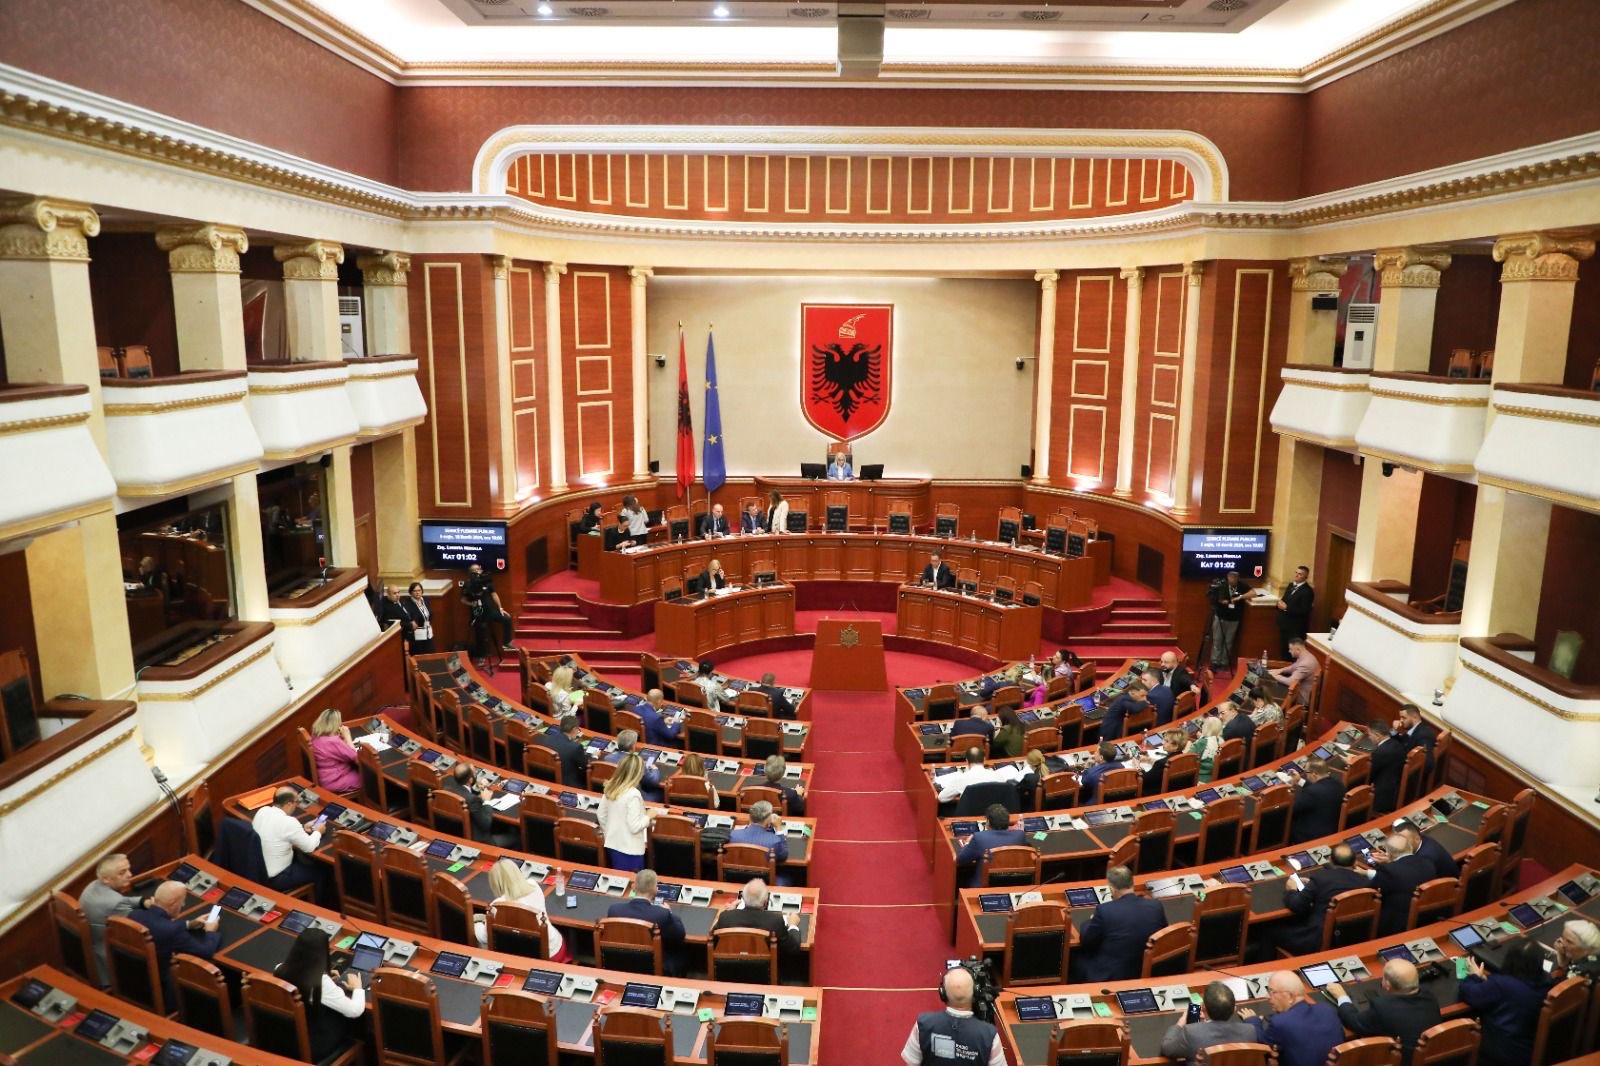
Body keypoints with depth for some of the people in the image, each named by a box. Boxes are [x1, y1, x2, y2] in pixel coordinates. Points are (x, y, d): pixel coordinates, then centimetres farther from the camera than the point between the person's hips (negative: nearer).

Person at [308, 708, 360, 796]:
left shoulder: (317, 737, 0)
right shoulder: (333, 742, -29)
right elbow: (355, 757, -18)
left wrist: (342, 737, -3)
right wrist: (347, 736, -13)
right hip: (336, 782, -9)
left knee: (361, 770, 15)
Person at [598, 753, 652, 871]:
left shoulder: (610, 789, 0)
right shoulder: (633, 794, -23)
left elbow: (601, 817, 9)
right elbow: (634, 827, -22)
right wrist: (648, 817, -6)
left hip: (612, 845, 8)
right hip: (630, 850, -7)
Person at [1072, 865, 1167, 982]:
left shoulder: (1104, 910, -20)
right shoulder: (1156, 906, -9)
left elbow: (1085, 941, -5)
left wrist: (1091, 920, 15)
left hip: (1111, 977, -5)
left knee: (1075, 956, 19)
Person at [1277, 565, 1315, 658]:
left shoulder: (1307, 591, -15)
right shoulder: (1290, 585, 12)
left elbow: (1304, 611, -21)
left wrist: (1286, 607, -22)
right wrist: (1280, 603, -6)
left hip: (1296, 628, -8)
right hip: (1284, 625, 8)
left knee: (1293, 654, -3)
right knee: (1284, 651, 15)